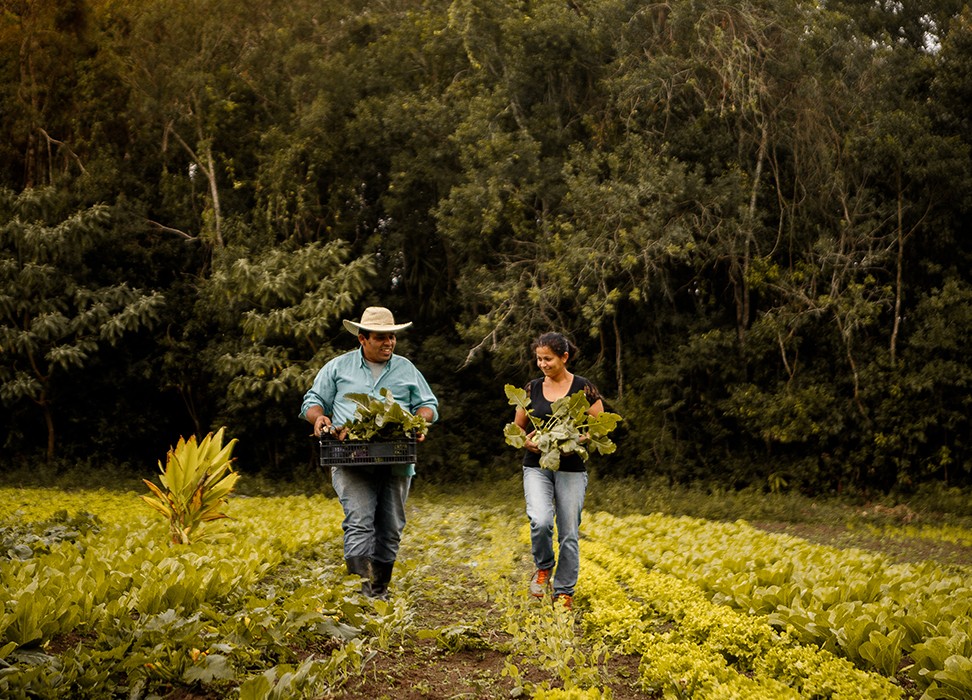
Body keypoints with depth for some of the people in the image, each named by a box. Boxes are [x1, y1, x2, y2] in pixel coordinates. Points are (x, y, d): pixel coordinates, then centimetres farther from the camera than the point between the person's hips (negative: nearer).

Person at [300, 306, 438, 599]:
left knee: (390, 528, 6)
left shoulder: (406, 369, 17)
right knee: (359, 522, -19)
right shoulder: (338, 367, 12)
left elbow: (428, 404, 19)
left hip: (396, 462, 3)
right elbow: (313, 401, 15)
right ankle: (360, 587, -25)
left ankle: (380, 590, 17)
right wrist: (318, 417, -9)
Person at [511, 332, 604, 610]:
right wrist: (526, 441, -8)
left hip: (571, 468, -1)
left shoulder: (584, 388, -2)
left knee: (569, 533, 1)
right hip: (536, 466, 1)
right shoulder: (532, 388, 7)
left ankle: (564, 593, 15)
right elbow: (517, 427, 15)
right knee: (540, 521, -22)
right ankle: (543, 567, 7)